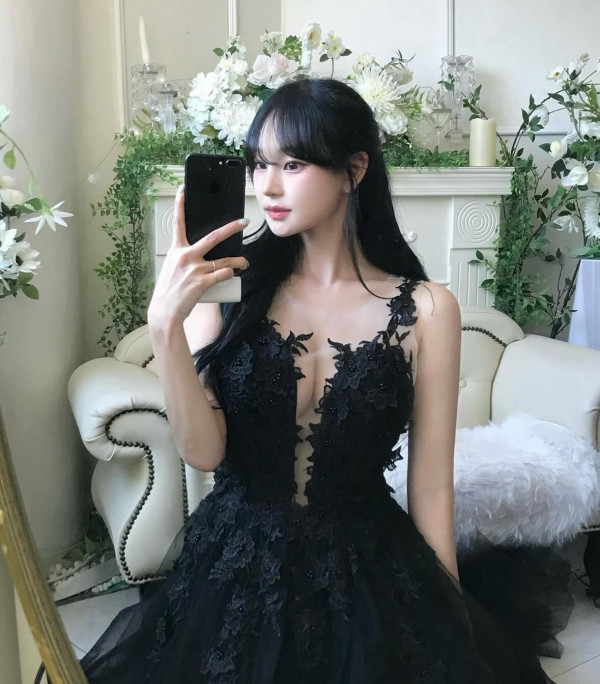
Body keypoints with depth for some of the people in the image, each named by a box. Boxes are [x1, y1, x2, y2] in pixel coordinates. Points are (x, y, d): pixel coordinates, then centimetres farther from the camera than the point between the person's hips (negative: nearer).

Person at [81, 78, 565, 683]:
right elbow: (202, 450, -12)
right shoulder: (226, 286, -5)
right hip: (234, 570, 1)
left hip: (365, 573, 0)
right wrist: (165, 324, -24)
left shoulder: (425, 309, -8)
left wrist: (445, 624, 1)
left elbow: (431, 487, -3)